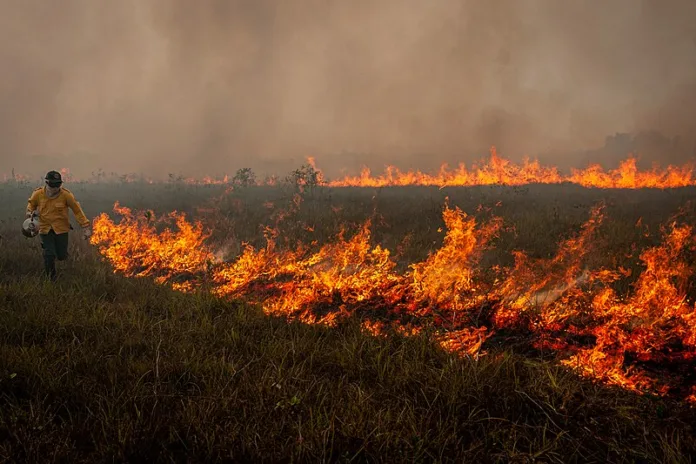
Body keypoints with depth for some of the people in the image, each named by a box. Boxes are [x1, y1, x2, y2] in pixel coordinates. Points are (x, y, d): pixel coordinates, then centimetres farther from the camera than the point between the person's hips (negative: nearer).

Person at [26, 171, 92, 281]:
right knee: (49, 255, -6)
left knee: (61, 256, 0)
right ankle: (51, 278, 18)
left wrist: (85, 226, -7)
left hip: (61, 229, -1)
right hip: (45, 229, 1)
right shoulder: (38, 194, -8)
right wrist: (30, 213, -7)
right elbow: (31, 204, 14)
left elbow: (77, 210, -6)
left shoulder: (66, 195, -13)